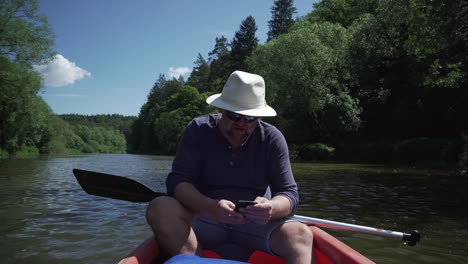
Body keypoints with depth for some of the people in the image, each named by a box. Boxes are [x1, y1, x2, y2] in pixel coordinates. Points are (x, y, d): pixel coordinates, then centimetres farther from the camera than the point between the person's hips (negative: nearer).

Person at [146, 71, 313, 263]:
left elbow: (290, 195, -5)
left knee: (300, 234, -28)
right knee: (160, 208, -28)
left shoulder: (272, 138, -1)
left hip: (256, 224, 1)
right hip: (204, 217, 0)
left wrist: (271, 208, -31)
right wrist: (211, 207, -33)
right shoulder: (198, 130, -2)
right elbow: (177, 181, -12)